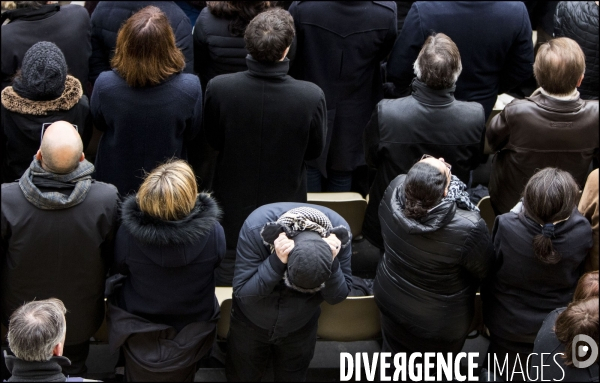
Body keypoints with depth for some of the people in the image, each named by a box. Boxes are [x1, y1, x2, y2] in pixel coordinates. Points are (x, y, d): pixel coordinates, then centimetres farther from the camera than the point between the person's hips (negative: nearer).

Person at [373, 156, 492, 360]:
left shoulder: (395, 188, -26)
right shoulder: (468, 228, -39)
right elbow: (485, 270, -17)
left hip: (391, 301, 4)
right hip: (438, 322, -4)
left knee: (394, 351, 32)